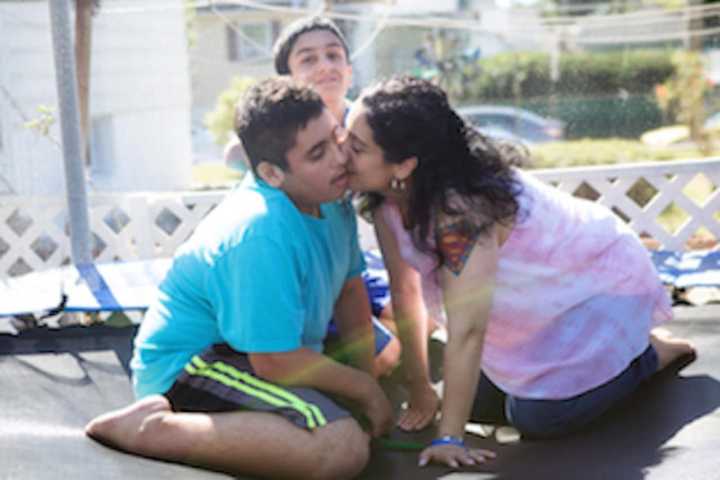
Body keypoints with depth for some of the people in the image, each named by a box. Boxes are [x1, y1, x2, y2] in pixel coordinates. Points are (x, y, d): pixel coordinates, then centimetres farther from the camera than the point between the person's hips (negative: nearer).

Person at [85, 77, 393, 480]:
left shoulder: (331, 201, -2)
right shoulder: (262, 237, -29)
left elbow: (350, 290, 10)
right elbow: (276, 362, -27)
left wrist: (369, 377, -1)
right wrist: (365, 390, -12)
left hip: (264, 349, 10)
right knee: (343, 446, -30)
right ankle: (157, 429, -20)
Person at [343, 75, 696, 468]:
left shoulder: (461, 208, -39)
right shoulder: (388, 199, -15)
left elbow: (466, 331, -38)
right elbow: (404, 292, -6)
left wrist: (449, 439, -35)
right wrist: (420, 395, -2)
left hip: (600, 281, -7)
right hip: (537, 297, 8)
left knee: (536, 418, -16)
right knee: (479, 402, 6)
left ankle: (649, 352, 7)